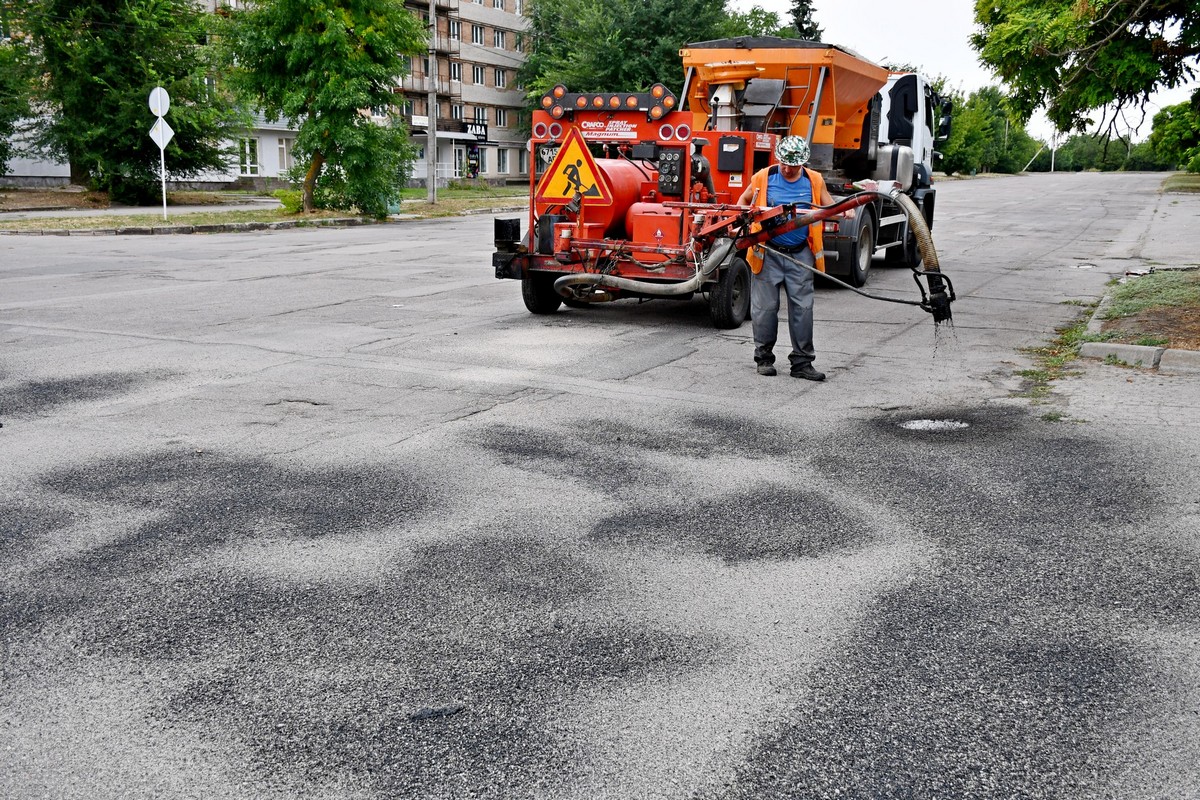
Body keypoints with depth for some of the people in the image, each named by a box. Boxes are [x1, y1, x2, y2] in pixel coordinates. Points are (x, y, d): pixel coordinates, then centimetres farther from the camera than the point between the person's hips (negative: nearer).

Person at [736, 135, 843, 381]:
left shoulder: (815, 181, 4)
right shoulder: (763, 177, 0)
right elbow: (744, 200, 16)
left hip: (800, 255, 1)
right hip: (768, 253, -1)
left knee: (802, 308, 0)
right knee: (765, 307, 2)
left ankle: (802, 362, 8)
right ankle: (764, 358, 17)